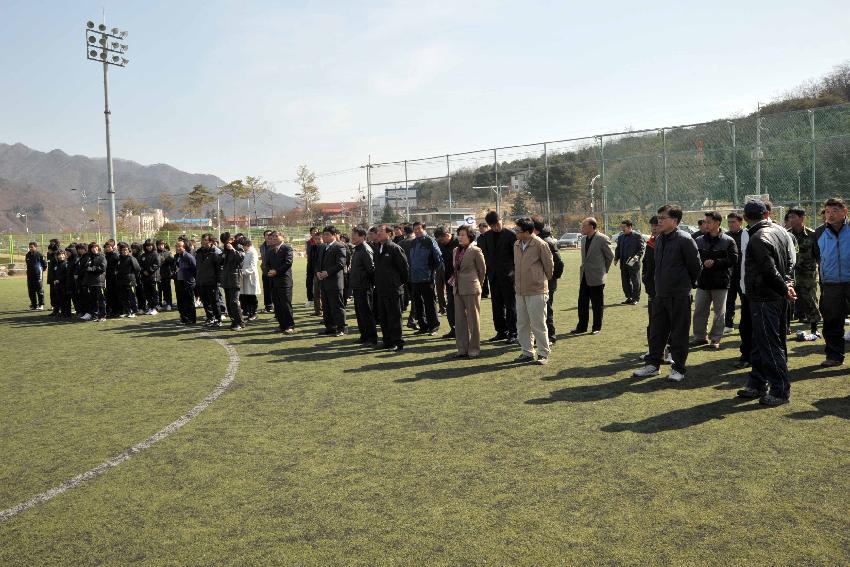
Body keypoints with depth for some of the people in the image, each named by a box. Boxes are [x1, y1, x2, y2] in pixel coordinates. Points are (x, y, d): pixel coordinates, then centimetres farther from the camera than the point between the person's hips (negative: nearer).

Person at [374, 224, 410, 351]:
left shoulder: (395, 248, -11)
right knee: (383, 317, 12)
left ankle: (397, 342, 6)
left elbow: (404, 267, -10)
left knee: (394, 317, -2)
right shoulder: (377, 250, 12)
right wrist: (377, 283, 16)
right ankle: (387, 341, 21)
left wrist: (401, 282, -2)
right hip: (380, 290, 8)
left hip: (393, 290, -8)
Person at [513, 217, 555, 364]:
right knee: (522, 324, 11)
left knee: (538, 324, -1)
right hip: (520, 291, 7)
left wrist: (544, 280, 10)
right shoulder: (516, 245, 8)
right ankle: (527, 353, 22)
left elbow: (549, 265, -3)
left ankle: (543, 354, 11)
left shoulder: (540, 245, -12)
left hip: (536, 291, -7)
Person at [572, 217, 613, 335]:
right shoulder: (584, 240, 10)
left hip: (596, 277, -7)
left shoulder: (602, 239, -11)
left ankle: (597, 327, 14)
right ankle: (581, 327, 18)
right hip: (584, 276, 7)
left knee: (597, 304, 4)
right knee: (582, 303, 9)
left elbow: (610, 256, -3)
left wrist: (603, 271, 4)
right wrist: (584, 269, 13)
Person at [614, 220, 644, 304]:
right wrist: (616, 258, 6)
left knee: (635, 281, 1)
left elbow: (642, 248, -5)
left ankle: (635, 298, 8)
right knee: (625, 281, 9)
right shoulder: (620, 237, 14)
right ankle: (629, 297, 20)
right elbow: (618, 249, 19)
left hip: (633, 263, -6)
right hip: (623, 263, 6)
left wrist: (637, 256, -21)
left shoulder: (637, 236, -4)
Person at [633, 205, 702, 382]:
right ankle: (653, 364, 22)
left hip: (679, 296, -7)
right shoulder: (659, 239, 10)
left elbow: (696, 266, -7)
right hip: (660, 293, 7)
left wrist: (688, 284, 6)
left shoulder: (685, 239, -14)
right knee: (656, 331, 12)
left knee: (679, 332, 3)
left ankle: (678, 368, 13)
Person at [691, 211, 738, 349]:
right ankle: (700, 336, 21)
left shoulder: (728, 241, -4)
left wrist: (715, 262, -17)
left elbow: (733, 260, -10)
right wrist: (702, 263, -15)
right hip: (703, 282, 3)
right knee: (699, 311, 8)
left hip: (720, 282, -3)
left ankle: (715, 338, 17)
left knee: (719, 312, 6)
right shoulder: (699, 240, 5)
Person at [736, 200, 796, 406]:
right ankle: (757, 385, 26)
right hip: (778, 298, 10)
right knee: (760, 343, 17)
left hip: (764, 300, -10)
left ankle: (780, 391, 4)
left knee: (769, 345, -3)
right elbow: (789, 260, 17)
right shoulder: (778, 230, 10)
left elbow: (770, 271, -21)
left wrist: (784, 289, -7)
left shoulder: (757, 239, -20)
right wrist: (787, 283, 8)